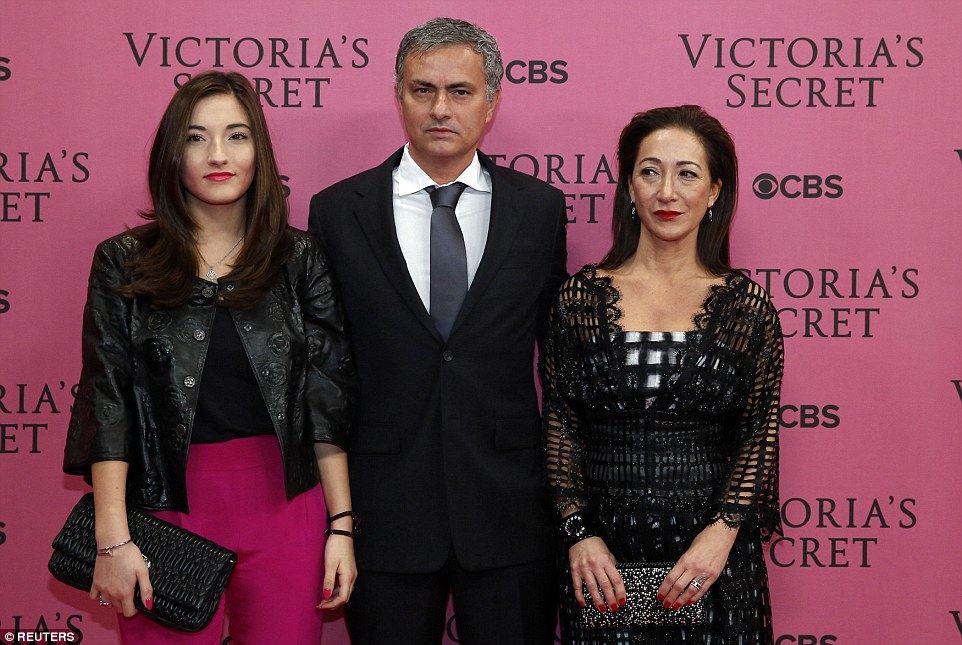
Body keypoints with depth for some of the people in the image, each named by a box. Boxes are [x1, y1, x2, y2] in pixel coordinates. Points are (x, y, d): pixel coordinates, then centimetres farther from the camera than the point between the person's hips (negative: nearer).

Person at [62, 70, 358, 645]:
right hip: (170, 507, -1)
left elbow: (328, 401, 4)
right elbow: (106, 404, -2)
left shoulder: (299, 259, 4)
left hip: (285, 508, 1)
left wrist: (342, 527, -1)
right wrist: (114, 540, -10)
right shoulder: (124, 263, 2)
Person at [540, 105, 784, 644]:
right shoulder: (583, 297, 2)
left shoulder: (746, 305, 1)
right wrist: (579, 533, -7)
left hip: (714, 557, 0)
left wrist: (724, 531, -12)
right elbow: (560, 426, 2)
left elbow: (761, 434, 0)